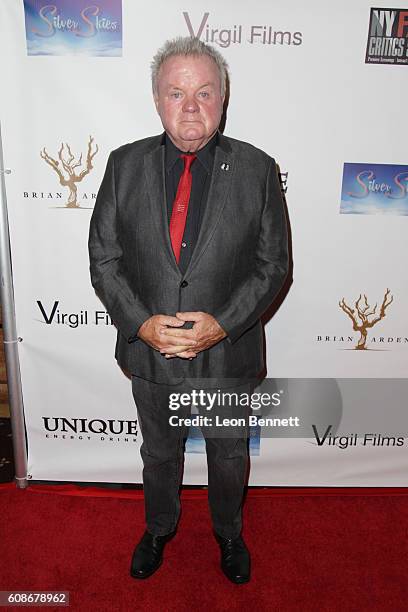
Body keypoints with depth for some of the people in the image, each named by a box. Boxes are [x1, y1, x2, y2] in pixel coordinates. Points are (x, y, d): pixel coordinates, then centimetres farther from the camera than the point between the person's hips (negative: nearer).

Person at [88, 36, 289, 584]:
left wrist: (221, 324, -19)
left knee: (229, 458, 23)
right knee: (159, 453, 25)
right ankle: (159, 528, 56)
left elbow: (273, 265, -7)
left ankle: (229, 532, 55)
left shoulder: (257, 169, -8)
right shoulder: (125, 165, -4)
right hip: (149, 351, 1)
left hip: (228, 355, 0)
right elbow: (104, 258, -3)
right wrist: (141, 323, -16)